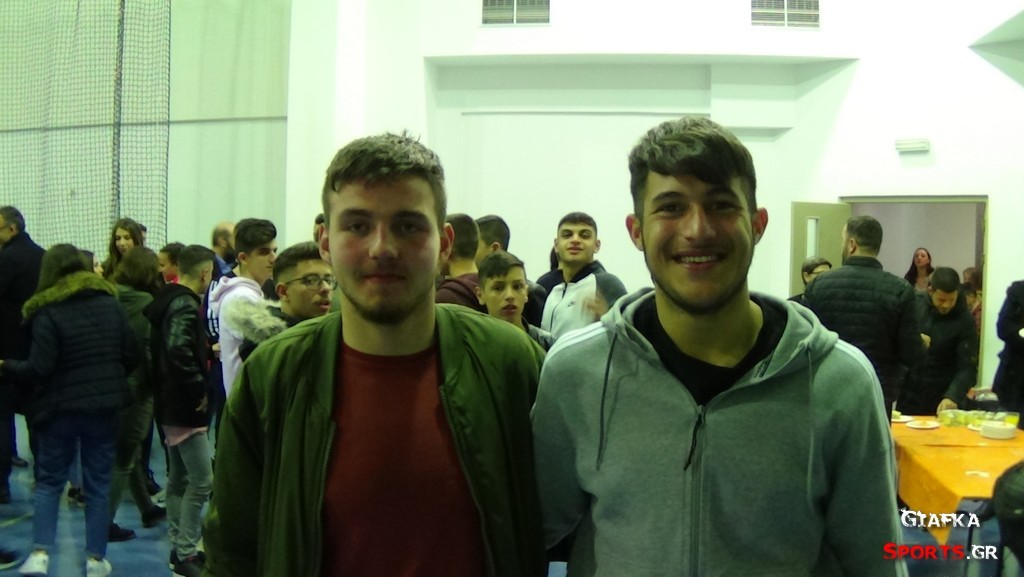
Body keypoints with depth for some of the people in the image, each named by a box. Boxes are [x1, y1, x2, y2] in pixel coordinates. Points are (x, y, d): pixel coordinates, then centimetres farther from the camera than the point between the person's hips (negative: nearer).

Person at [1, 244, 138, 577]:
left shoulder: (47, 312, -11)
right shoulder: (111, 304, 1)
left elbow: (39, 368, -14)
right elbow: (131, 358, 3)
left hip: (60, 408, -3)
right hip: (105, 407, 3)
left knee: (49, 481, 13)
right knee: (98, 483, 11)